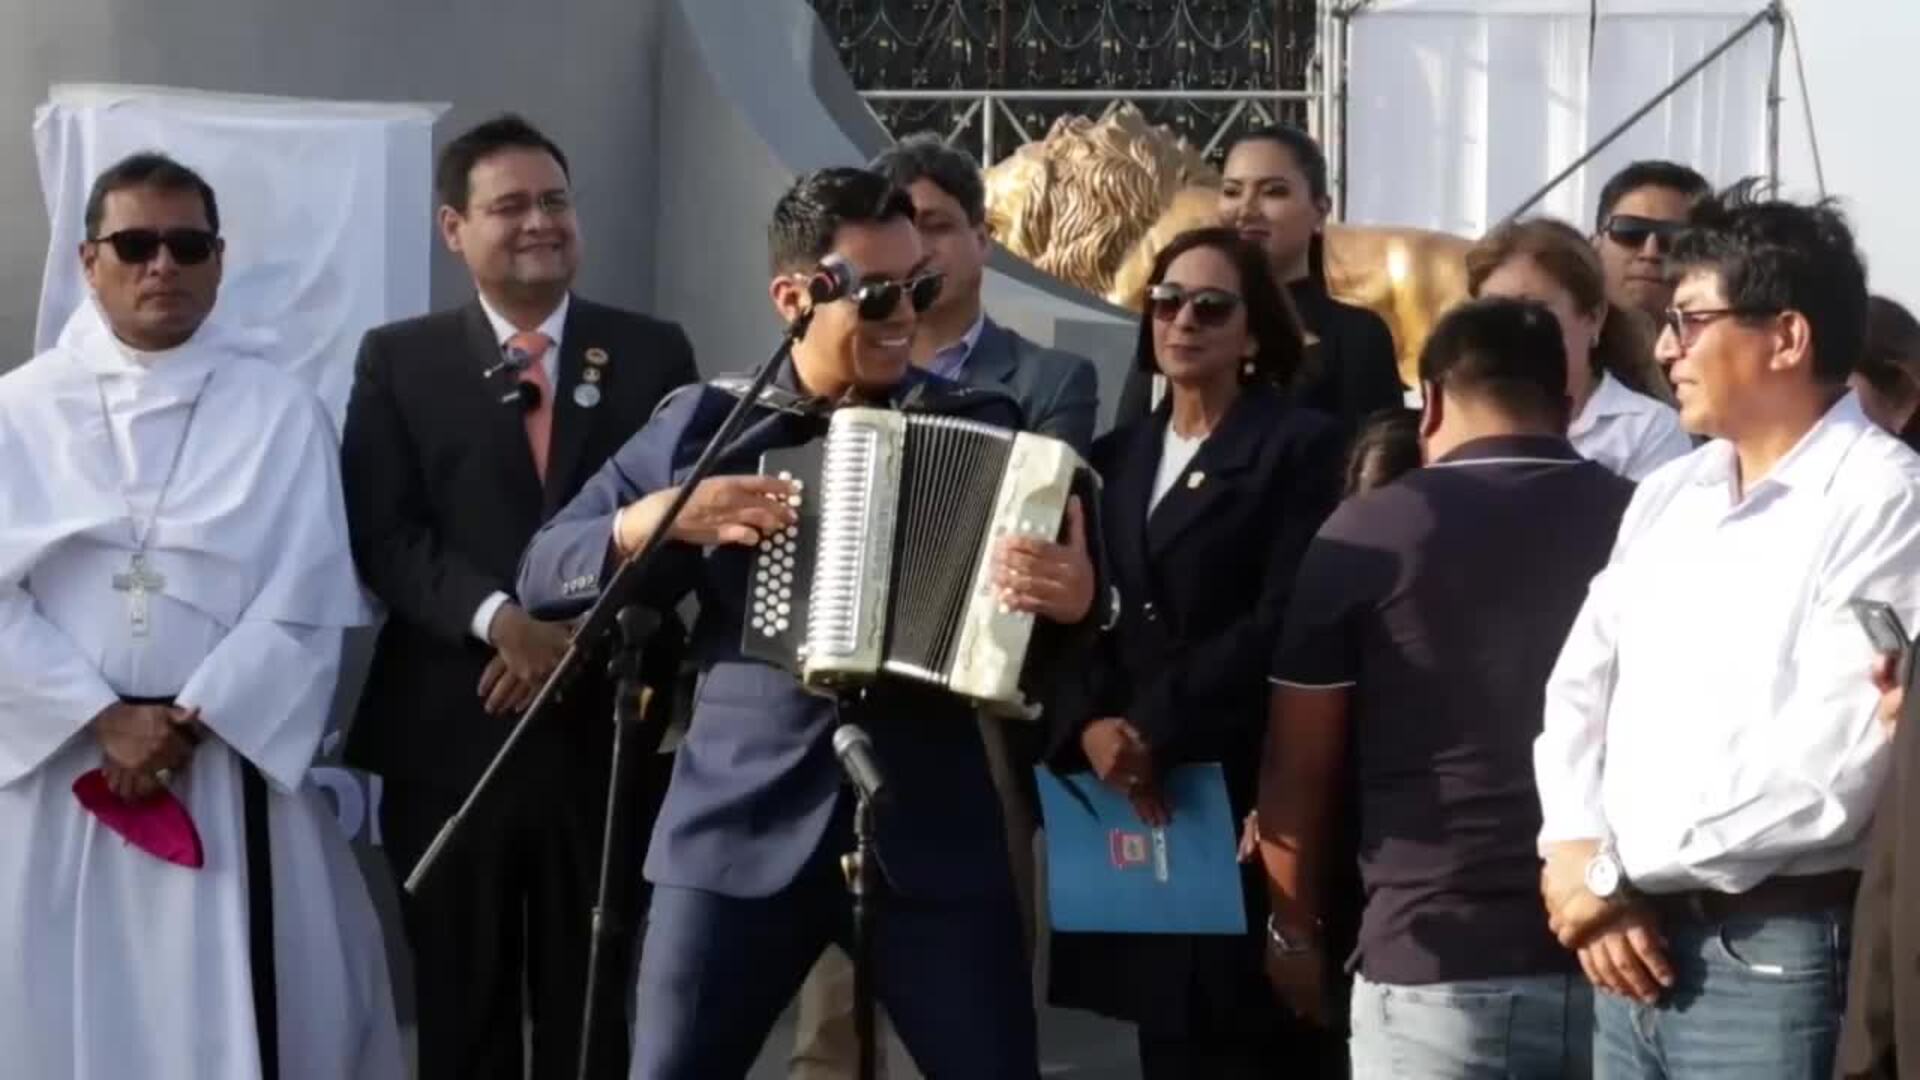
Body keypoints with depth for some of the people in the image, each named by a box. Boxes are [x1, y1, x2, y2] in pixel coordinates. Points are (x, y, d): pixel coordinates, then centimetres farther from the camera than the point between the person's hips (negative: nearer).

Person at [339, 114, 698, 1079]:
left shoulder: (651, 354, 8)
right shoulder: (399, 360, 6)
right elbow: (381, 534, -3)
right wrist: (499, 619, -18)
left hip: (608, 728, 1)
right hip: (450, 735, 0)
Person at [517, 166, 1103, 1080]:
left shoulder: (982, 425, 5)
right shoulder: (704, 424, 5)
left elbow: (1060, 594, 5)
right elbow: (542, 574, 8)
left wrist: (1074, 602, -18)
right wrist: (650, 523, -10)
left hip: (934, 831, 0)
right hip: (741, 827, 0)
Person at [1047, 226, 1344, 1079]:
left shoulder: (1301, 446, 1)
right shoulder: (1114, 457, 18)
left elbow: (1282, 622, -10)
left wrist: (1155, 728, -14)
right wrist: (1093, 725, -10)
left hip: (1243, 791, -5)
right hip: (1133, 795, 5)